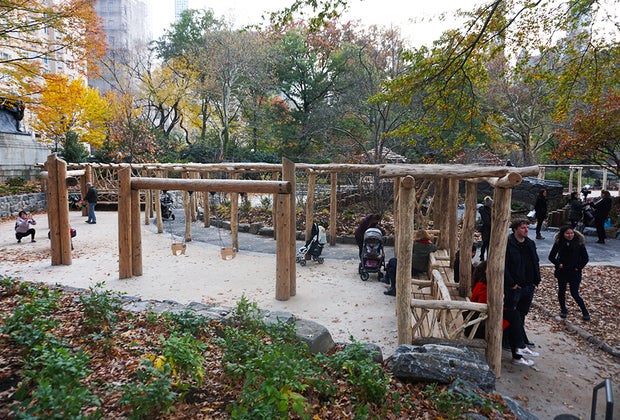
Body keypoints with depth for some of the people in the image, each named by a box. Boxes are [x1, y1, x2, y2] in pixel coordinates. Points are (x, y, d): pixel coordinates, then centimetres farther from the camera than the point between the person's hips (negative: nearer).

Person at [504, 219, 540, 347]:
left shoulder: (531, 244, 9)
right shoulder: (507, 244, -14)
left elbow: (536, 263, 16)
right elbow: (503, 266, -17)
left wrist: (536, 280, 7)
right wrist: (511, 284, -17)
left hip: (529, 286, 7)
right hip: (514, 287, -7)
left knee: (522, 314, 20)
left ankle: (521, 336, 34)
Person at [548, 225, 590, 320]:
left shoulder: (579, 243, -8)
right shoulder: (558, 243, -7)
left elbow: (585, 258, -2)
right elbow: (551, 256, 0)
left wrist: (579, 267, -8)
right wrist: (558, 264, -11)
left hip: (575, 273, -2)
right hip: (562, 272, 2)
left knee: (574, 294, -3)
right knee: (561, 292, 12)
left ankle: (585, 312, 16)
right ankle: (563, 310, 31)